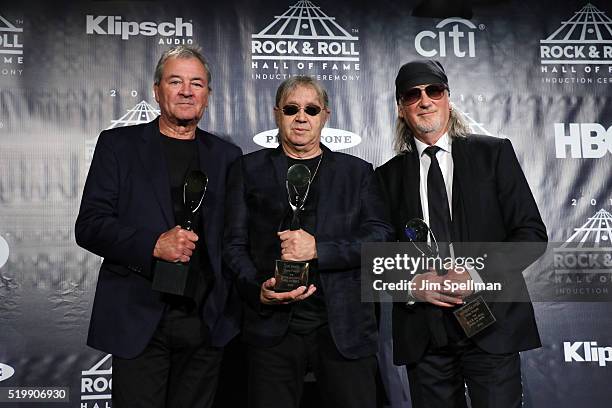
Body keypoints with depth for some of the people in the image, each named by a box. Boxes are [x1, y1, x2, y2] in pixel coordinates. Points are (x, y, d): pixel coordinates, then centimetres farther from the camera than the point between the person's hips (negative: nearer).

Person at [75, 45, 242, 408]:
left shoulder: (227, 155, 11)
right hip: (140, 320, -2)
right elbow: (89, 226, -4)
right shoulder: (119, 144, 4)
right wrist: (154, 245, -18)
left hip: (207, 321, 3)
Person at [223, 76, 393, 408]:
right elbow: (234, 244, 6)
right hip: (273, 326, 0)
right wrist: (258, 289, -12)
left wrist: (319, 249, -12)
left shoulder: (356, 171, 12)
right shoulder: (249, 169, 11)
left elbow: (381, 237, 1)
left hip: (344, 327, 1)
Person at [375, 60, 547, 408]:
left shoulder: (494, 153, 4)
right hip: (423, 334, 2)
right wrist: (411, 284, -11)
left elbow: (531, 232, 0)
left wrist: (479, 275, -14)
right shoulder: (389, 175, 10)